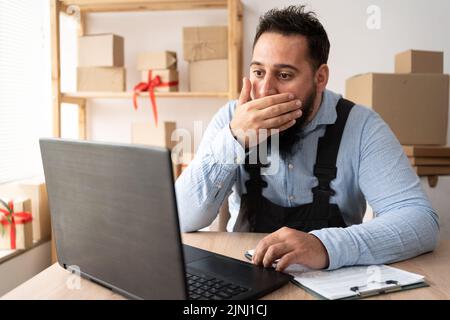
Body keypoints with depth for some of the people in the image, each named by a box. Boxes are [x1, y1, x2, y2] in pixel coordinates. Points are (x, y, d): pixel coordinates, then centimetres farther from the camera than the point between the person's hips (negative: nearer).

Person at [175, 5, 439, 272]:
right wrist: (233, 142, -25)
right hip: (244, 274, 0)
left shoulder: (361, 127, -11)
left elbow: (422, 220, -19)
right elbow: (183, 219, -12)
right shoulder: (231, 120, -7)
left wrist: (326, 246, -35)